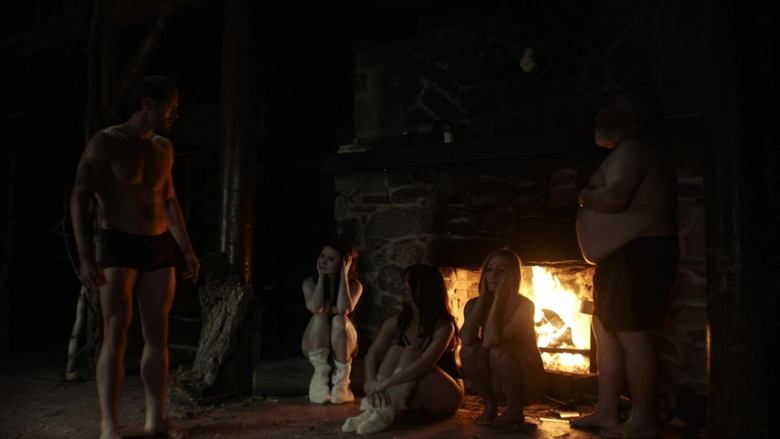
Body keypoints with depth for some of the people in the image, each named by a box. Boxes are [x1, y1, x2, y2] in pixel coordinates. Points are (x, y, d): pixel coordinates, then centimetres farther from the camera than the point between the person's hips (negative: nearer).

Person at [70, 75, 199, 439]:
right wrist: (85, 256, -19)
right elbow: (79, 198, -10)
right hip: (119, 247, -5)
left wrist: (187, 250, 14)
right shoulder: (106, 142, -6)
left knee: (158, 335, 4)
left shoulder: (164, 148, 11)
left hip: (160, 247, 5)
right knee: (116, 336, -5)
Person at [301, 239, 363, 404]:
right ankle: (320, 375, -24)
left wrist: (343, 274, -23)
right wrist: (321, 276, -17)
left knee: (339, 319, -31)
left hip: (341, 345, -1)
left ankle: (342, 378, -24)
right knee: (319, 317, -29)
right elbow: (315, 308, -25)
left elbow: (344, 309, -29)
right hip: (315, 344, 1)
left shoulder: (354, 285, -8)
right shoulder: (310, 282, -6)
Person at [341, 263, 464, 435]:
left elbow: (425, 364, -33)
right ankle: (374, 408, -37)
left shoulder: (443, 325, -19)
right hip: (415, 395, 4)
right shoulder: (397, 322, -3)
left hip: (445, 396, -4)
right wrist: (371, 382, -33)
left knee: (411, 352, -29)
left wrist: (385, 383, -39)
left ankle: (385, 412, -40)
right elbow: (373, 353, -13)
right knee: (395, 350, -23)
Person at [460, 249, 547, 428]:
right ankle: (490, 405, 0)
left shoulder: (524, 305, -19)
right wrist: (483, 296, -20)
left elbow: (491, 341, -34)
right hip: (498, 383, 4)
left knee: (499, 351, -32)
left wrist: (498, 298, -27)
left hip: (528, 382, -4)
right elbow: (467, 338, -28)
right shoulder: (475, 304, -6)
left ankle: (515, 409, -7)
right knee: (468, 350, -23)